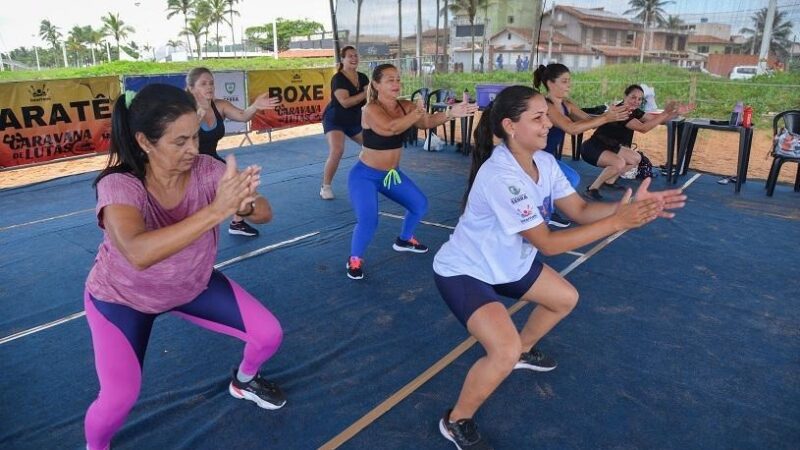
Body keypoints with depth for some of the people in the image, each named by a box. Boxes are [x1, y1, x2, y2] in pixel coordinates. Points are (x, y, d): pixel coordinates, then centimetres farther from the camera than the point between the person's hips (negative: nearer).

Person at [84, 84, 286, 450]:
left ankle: (244, 382, 34)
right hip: (122, 296, -3)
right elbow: (139, 253, -52)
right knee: (119, 398, -18)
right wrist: (217, 209, -59)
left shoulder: (204, 169, -24)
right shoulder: (119, 185, -35)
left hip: (193, 284, 4)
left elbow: (265, 214, -24)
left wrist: (245, 204, -48)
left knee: (269, 335, -1)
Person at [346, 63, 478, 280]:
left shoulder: (405, 106, -5)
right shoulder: (371, 109, -23)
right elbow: (391, 127, -42)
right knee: (368, 221, -23)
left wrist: (451, 112, -38)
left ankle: (404, 240, 39)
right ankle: (355, 259, 5)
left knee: (420, 204, 13)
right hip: (365, 175, -7)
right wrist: (417, 112, -36)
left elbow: (427, 122, -22)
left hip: (392, 173, 7)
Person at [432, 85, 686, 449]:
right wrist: (617, 221, -32)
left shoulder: (544, 162, -6)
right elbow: (547, 243, -31)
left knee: (566, 298, 20)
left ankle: (523, 351, 45)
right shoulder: (499, 176, -33)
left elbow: (580, 210, -5)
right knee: (504, 352, -25)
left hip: (506, 261, 9)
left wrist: (630, 206, -21)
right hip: (463, 271, -9)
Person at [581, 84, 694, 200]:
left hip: (609, 146, 10)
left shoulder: (634, 111, 3)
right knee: (619, 163, -31)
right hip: (593, 148, -10)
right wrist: (665, 113, -33)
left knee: (636, 158, 12)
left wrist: (677, 113, -8)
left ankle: (609, 182, 21)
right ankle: (592, 189, -16)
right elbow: (643, 128, -32)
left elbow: (657, 119, 5)